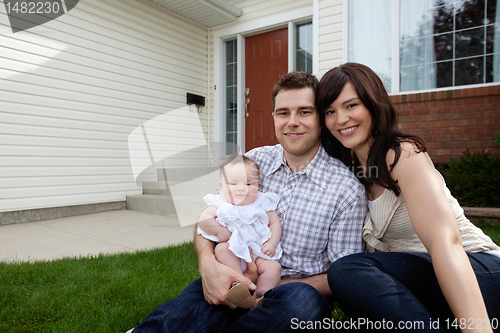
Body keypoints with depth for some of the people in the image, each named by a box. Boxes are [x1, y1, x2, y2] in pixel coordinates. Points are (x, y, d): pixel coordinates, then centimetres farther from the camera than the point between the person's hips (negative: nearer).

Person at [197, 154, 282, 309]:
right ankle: (238, 284, -36)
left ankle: (259, 297, -25)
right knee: (221, 248, -30)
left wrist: (272, 244, -8)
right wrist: (221, 232, -17)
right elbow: (204, 219, -6)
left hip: (259, 253, 1)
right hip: (232, 252, -1)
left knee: (274, 266, -20)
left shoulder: (263, 203, 5)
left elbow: (275, 223, 7)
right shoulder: (220, 204, 2)